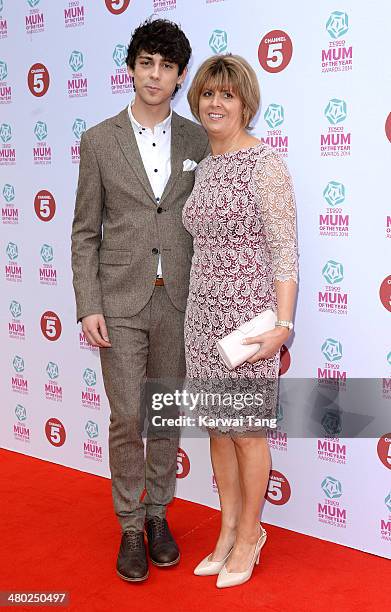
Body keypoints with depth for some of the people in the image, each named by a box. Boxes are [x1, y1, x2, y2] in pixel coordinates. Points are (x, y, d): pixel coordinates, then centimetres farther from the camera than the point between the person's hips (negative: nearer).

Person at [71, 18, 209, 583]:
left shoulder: (199, 141, 5)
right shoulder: (98, 141, 2)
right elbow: (85, 233, 2)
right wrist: (88, 307, -6)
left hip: (179, 301, 2)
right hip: (121, 301, -1)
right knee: (127, 418, 1)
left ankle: (158, 513, 29)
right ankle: (130, 526, 19)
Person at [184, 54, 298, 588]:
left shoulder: (265, 164, -11)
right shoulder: (204, 167, 11)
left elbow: (285, 252, -13)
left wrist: (283, 325, -19)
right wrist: (197, 308, 17)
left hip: (248, 316, -7)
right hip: (203, 313, 7)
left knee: (246, 431, 6)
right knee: (217, 427, 15)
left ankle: (249, 535, 26)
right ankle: (228, 530, 32)